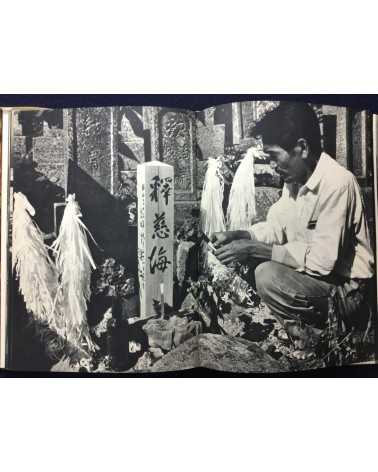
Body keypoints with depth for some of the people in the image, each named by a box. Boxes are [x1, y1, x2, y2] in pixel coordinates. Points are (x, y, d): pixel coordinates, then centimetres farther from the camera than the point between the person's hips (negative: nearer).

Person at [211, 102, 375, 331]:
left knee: (268, 275, -28)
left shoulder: (337, 183, -25)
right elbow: (275, 227, 6)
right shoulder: (295, 178, 1)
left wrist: (255, 250, -26)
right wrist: (235, 235, -10)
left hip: (345, 288, -7)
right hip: (309, 269, 8)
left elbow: (322, 260, -29)